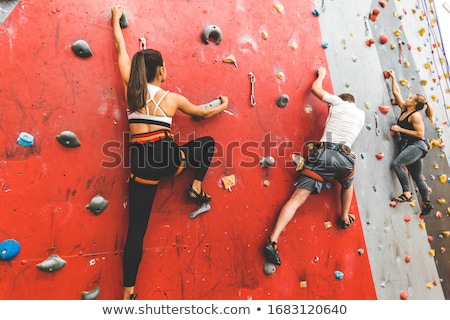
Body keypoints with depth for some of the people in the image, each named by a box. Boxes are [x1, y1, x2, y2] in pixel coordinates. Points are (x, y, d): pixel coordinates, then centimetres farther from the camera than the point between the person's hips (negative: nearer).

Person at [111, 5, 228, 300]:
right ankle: (197, 188, 18)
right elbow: (204, 113, 18)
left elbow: (121, 50, 22)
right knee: (208, 142, 25)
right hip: (167, 156, -2)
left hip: (141, 162, 2)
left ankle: (129, 293, 15)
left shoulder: (132, 90, 8)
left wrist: (116, 20, 38)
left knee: (136, 229, 8)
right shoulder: (172, 98, 4)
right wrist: (224, 105, 39)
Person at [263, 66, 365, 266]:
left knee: (297, 198, -9)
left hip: (323, 153, -2)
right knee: (347, 184, 40)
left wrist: (321, 74, 44)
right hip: (344, 158, 2)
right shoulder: (361, 114, 24)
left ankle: (273, 241, -18)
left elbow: (315, 89, 25)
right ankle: (345, 218, 47)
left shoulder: (338, 102, 15)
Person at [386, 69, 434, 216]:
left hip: (417, 146, -9)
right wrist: (393, 77, 24)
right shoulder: (404, 109, 11)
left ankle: (407, 194, -25)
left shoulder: (415, 115, -11)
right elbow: (396, 92, 19)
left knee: (397, 164, -27)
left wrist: (400, 129, -17)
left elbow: (420, 134, -18)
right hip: (409, 146, 9)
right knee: (417, 177, 11)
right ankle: (426, 204, 19)